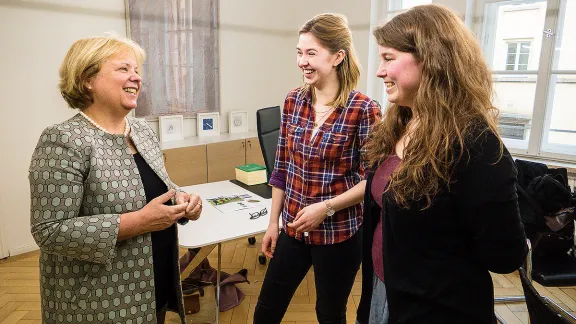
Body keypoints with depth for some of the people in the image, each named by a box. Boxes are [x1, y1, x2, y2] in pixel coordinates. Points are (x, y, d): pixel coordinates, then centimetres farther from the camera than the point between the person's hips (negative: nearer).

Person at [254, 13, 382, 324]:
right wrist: (273, 223, 7)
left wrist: (327, 207, -21)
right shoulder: (293, 101, -1)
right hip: (293, 228, 5)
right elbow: (282, 168, 5)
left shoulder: (363, 110, -16)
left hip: (339, 233, -4)